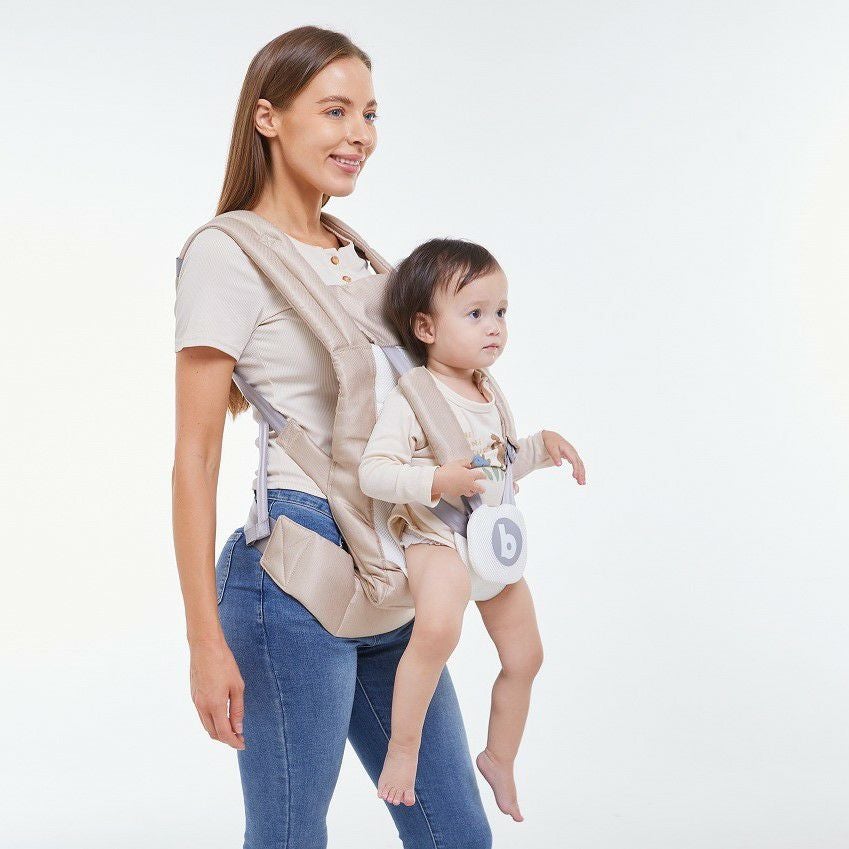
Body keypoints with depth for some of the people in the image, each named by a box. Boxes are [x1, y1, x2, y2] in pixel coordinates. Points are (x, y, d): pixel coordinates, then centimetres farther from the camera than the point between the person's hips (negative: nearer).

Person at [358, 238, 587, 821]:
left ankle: (500, 759, 37)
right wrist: (437, 482, -35)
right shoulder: (410, 400, -17)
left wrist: (543, 445, 9)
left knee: (525, 654, 15)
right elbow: (373, 472, -24)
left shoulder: (487, 395, 9)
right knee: (439, 626, -37)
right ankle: (403, 747, -20)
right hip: (436, 539, -8)